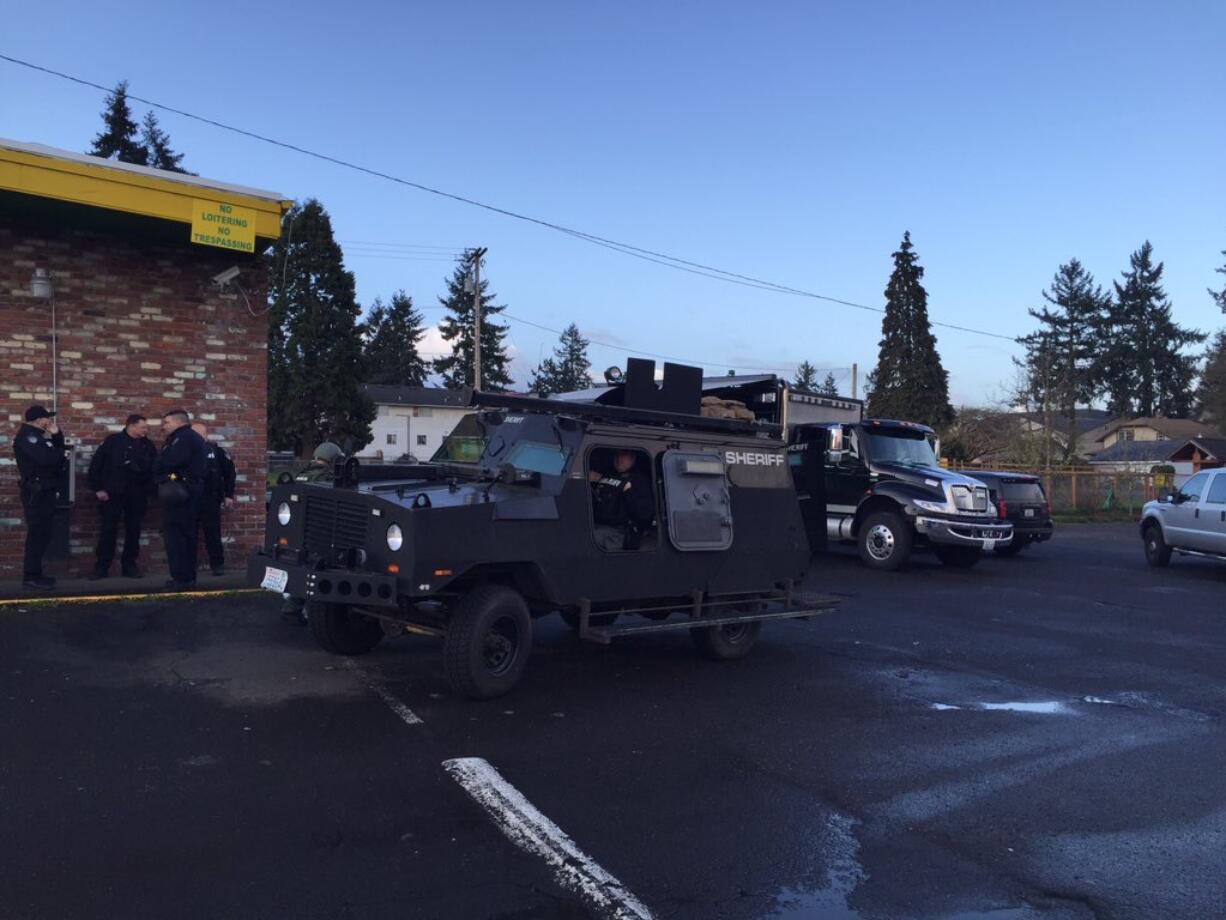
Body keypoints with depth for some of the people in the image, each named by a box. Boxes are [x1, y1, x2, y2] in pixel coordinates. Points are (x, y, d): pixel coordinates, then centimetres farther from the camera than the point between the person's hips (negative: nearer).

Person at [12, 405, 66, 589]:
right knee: (37, 533, -9)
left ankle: (35, 573, 18)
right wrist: (61, 455, -7)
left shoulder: (37, 435, 19)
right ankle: (31, 576, -6)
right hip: (36, 492, -10)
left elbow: (57, 450, 18)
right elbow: (45, 457, -26)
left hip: (44, 491, 10)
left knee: (42, 532, 12)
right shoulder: (27, 435, -13)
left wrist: (56, 435, 2)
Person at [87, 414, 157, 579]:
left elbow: (154, 469, 12)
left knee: (133, 531, 7)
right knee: (108, 531, 0)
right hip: (112, 495, -3)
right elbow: (96, 465, -3)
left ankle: (129, 566, 16)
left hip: (137, 497, 3)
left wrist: (148, 490, 4)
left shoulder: (148, 445, 6)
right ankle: (101, 567, 7)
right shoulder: (113, 441, -4)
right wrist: (97, 489, -6)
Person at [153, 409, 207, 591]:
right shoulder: (193, 438, 21)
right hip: (190, 492, 10)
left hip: (179, 491, -10)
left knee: (174, 534, -9)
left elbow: (169, 461, -23)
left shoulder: (183, 437, -12)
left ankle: (181, 578, -11)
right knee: (187, 534, 13)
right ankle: (189, 577, 17)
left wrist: (158, 469, -1)